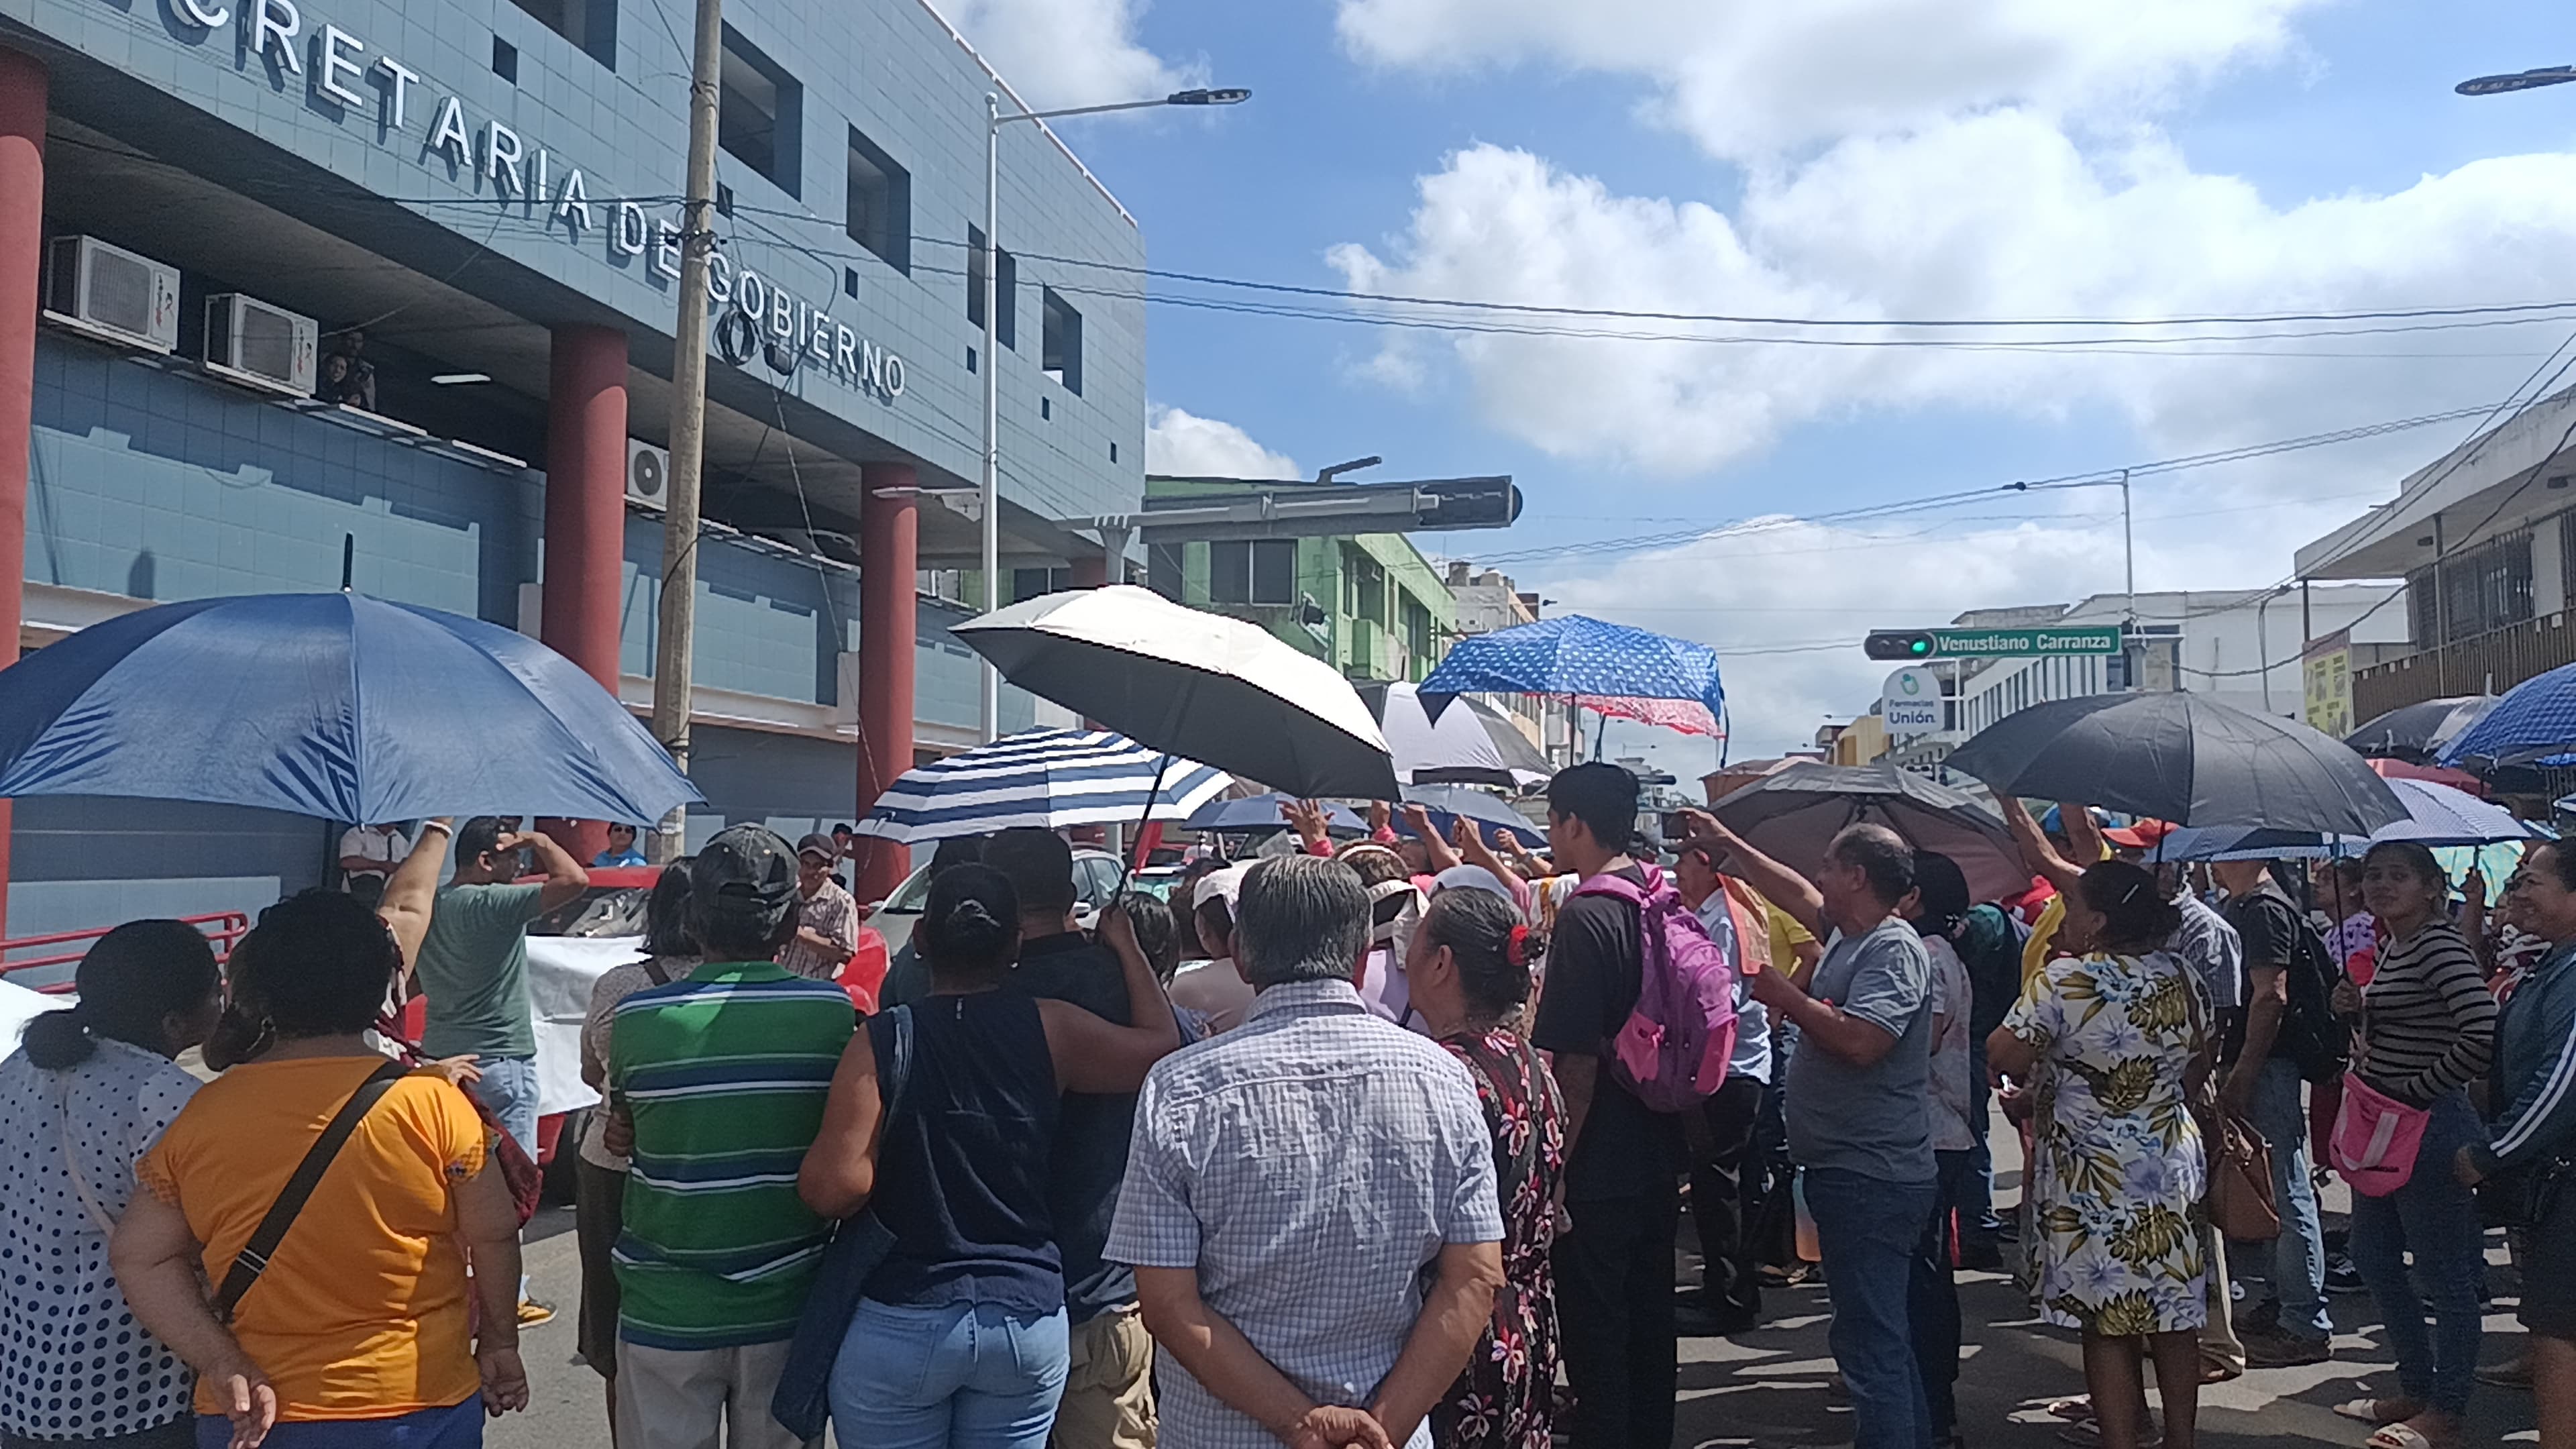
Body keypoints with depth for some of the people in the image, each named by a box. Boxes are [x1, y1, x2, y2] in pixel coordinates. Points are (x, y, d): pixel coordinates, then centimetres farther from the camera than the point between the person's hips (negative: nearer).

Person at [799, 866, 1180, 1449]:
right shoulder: (1049, 1028, -5)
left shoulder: (882, 1042, -10)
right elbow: (1162, 1044, 8)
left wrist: (804, 1174, 5)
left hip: (899, 1326, -1)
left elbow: (836, 1187, -18)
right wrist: (1125, 946, 19)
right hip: (1030, 1320, 2)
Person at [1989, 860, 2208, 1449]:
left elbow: (2003, 1055, -19)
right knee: (2173, 1318, 16)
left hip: (2094, 1179, -6)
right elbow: (2199, 1064, 13)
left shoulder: (2063, 979, -17)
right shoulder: (2179, 976, 2)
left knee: (2107, 1325, 3)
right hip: (2173, 1168, 6)